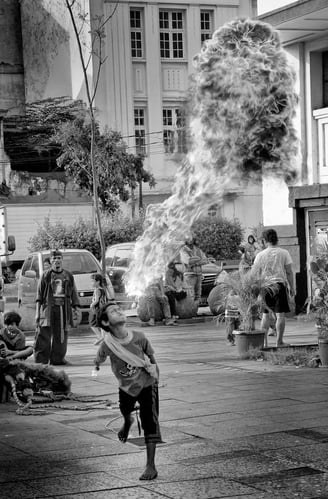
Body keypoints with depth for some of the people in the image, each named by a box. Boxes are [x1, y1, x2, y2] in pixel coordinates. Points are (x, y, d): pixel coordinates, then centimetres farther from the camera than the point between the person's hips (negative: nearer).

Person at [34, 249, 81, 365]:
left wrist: (76, 307, 6)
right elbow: (39, 295, 3)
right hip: (48, 308, -3)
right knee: (44, 335, -9)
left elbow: (73, 293, 15)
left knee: (61, 336, 3)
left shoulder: (68, 276, 12)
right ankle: (40, 360, -7)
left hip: (63, 309, 3)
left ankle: (57, 359, 12)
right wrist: (37, 312, -3)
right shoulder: (46, 275, 4)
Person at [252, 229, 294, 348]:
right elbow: (289, 272, 0)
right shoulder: (284, 253, 0)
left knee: (265, 315, 10)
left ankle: (264, 341, 8)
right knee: (280, 314, 2)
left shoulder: (260, 255, 1)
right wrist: (291, 287, 7)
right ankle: (279, 341, 1)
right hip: (280, 284, -1)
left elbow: (254, 273, 3)